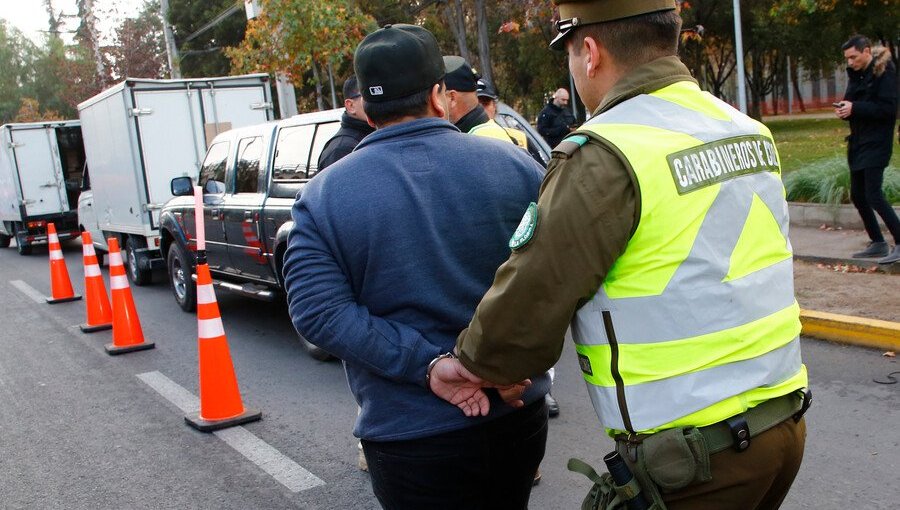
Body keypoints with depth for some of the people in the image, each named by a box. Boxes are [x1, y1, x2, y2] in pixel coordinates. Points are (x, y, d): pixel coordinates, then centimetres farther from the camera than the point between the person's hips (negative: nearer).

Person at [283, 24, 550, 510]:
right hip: (518, 415, 3)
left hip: (410, 436, -2)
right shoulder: (512, 163, -5)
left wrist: (428, 365, -18)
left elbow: (318, 311, -17)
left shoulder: (322, 197, -7)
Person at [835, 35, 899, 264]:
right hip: (858, 142, 9)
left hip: (876, 143, -9)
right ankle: (878, 243, 21)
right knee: (858, 196, 10)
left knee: (874, 195, -14)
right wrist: (844, 109, -4)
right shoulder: (855, 74, 13)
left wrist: (855, 108, -22)